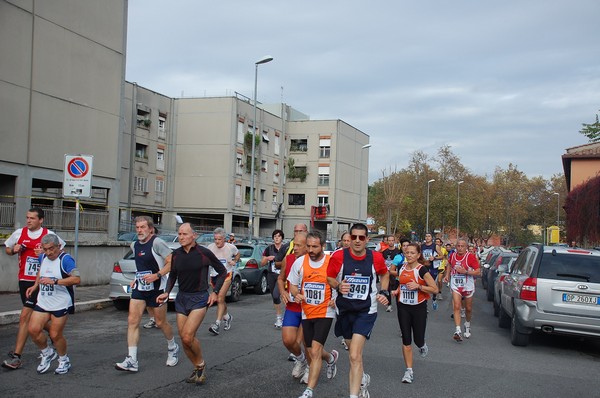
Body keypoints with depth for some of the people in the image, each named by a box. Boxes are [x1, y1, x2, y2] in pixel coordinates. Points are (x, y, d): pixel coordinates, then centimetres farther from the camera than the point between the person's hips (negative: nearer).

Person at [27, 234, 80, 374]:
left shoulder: (65, 259, -15)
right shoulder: (43, 257, 8)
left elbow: (77, 279, -25)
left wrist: (54, 281, -29)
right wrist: (35, 286, 18)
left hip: (61, 304, -6)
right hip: (42, 303, 7)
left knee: (55, 335, -2)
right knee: (33, 329, -4)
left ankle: (64, 360, 24)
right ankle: (47, 353, 22)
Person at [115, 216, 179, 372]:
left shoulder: (156, 243, -14)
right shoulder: (135, 245, 9)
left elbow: (171, 262, -17)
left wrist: (156, 275, -25)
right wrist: (137, 278, 11)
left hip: (157, 288, -6)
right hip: (139, 288, 6)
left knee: (161, 323, 7)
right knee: (132, 321, -5)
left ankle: (173, 348, 34)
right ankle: (132, 361, -5)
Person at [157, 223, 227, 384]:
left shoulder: (204, 253, -11)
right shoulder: (176, 254, 1)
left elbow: (222, 271, 2)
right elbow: (172, 275, 17)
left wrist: (215, 292, -4)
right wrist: (167, 292, 2)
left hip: (200, 298, -5)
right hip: (181, 298, 5)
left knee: (188, 336, -18)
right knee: (184, 340, 5)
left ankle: (201, 364, 8)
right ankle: (197, 369, 26)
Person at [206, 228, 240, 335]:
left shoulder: (231, 247, -3)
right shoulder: (210, 247, -3)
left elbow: (238, 254, 17)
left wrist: (235, 261, -2)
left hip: (226, 275, -3)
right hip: (214, 275, 3)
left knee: (220, 298, -18)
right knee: (220, 300, 15)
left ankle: (217, 323, -22)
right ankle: (227, 317, 40)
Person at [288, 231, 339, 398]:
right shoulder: (300, 262, -2)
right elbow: (292, 284, 9)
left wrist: (337, 299, -16)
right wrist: (296, 294, -12)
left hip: (325, 313, -4)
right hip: (306, 313, 5)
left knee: (315, 351, -15)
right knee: (311, 351, 14)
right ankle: (331, 357, 48)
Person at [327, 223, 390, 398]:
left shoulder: (376, 257, -7)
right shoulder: (338, 256, -10)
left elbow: (384, 274, 14)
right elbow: (329, 277, 3)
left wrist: (384, 292, 1)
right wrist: (338, 286, -17)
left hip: (366, 311, -3)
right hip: (344, 309, 3)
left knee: (355, 356, -17)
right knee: (354, 352, 23)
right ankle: (363, 379, 51)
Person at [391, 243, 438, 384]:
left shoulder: (422, 270, -13)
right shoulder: (401, 268, 4)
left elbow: (435, 289, -14)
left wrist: (418, 286, -24)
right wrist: (396, 291, 3)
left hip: (419, 308, -4)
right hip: (403, 307, 4)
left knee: (418, 339, 2)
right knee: (406, 340, 1)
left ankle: (422, 345, 41)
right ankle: (409, 371, 9)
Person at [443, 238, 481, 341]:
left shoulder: (471, 257, -13)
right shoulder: (452, 256, -1)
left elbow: (478, 272, -14)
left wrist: (465, 271, -25)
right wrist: (447, 275, 11)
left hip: (468, 286, -1)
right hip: (455, 286, 2)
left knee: (468, 309, 14)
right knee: (456, 307, -14)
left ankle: (467, 325, 42)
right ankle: (458, 331, -20)